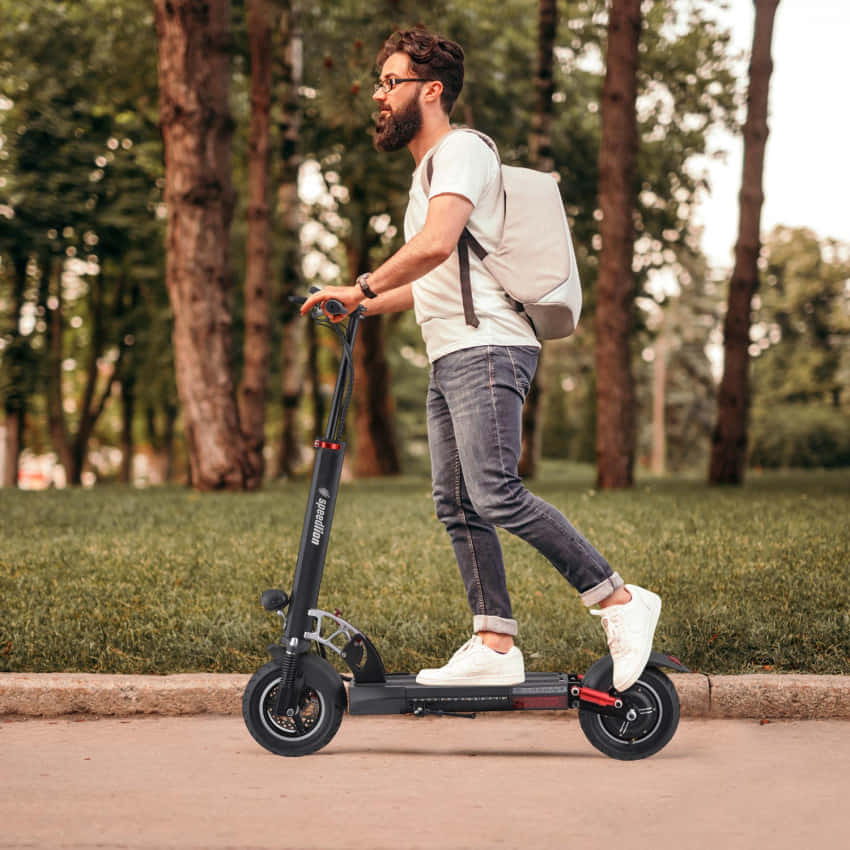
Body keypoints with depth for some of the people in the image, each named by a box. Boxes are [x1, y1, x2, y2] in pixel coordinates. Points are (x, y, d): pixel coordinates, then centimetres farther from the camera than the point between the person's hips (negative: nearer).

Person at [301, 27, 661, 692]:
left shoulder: (462, 149, -5)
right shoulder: (427, 170, 27)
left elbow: (436, 244, -24)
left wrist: (361, 287, -15)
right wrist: (363, 306, 22)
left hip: (488, 348, -10)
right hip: (450, 359, 10)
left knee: (496, 496, -19)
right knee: (457, 506, 4)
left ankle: (621, 602, -12)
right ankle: (495, 647, 4)